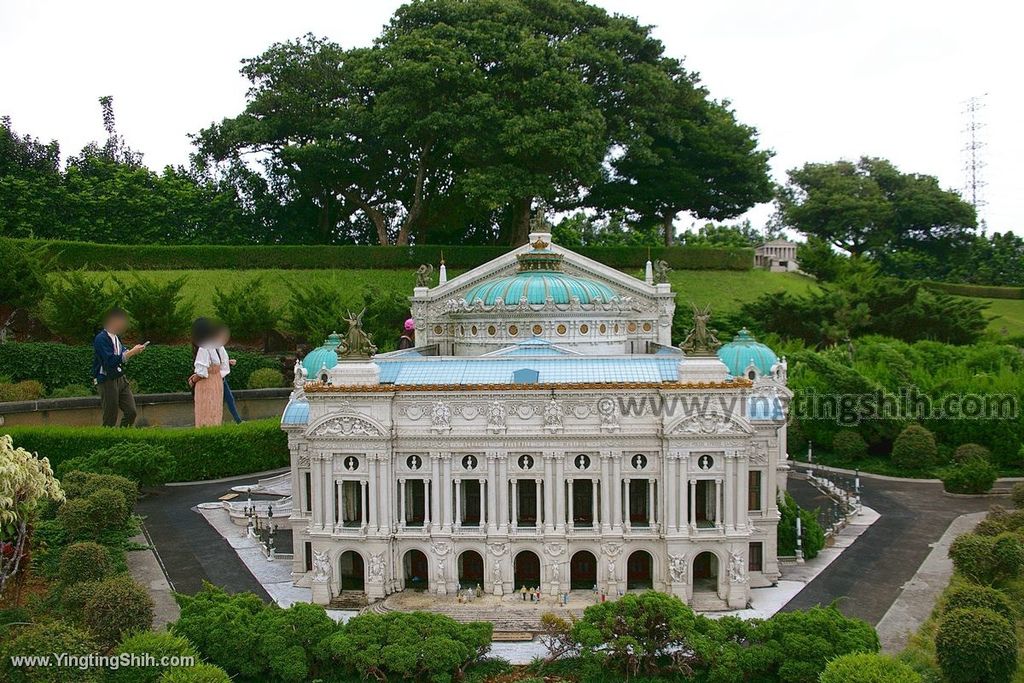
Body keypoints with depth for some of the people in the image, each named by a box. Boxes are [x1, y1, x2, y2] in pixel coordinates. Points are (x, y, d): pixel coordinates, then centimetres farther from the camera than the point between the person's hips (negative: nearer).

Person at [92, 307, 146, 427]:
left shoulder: (116, 337, 10)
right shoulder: (101, 339, -17)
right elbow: (111, 361, -25)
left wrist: (135, 350, 0)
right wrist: (131, 352, -22)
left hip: (120, 379, 8)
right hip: (107, 381, -8)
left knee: (131, 412, 3)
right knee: (110, 419, -1)